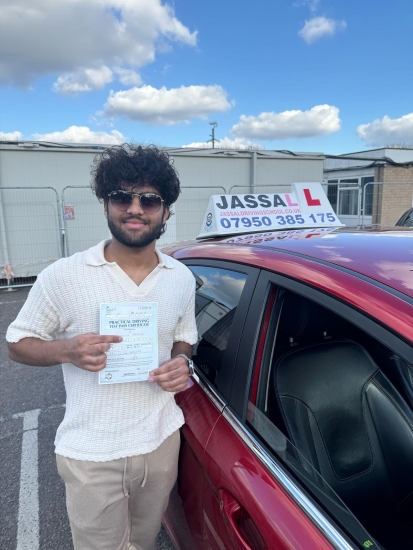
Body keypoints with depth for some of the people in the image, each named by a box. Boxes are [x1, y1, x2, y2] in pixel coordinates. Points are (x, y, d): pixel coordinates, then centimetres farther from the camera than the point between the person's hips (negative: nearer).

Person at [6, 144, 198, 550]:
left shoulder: (181, 279, -1)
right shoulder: (64, 275, -13)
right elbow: (17, 344, -3)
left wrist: (180, 363, -10)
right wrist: (66, 351, -23)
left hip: (162, 441, 4)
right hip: (92, 453, -3)